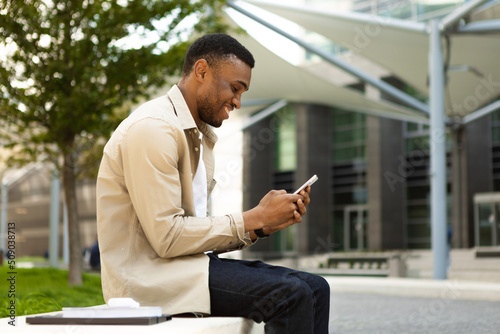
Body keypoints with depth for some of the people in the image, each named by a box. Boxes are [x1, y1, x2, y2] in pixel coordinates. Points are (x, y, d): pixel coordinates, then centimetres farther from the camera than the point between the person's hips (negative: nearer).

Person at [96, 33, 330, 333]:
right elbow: (167, 236, -19)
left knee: (315, 289, -3)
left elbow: (201, 231, 14)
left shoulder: (201, 137, 19)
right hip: (147, 273, -9)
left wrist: (264, 223, -1)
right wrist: (253, 219, -13)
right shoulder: (153, 128, -13)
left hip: (182, 263, 9)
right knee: (290, 294, -23)